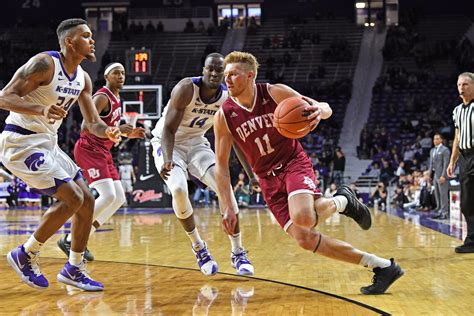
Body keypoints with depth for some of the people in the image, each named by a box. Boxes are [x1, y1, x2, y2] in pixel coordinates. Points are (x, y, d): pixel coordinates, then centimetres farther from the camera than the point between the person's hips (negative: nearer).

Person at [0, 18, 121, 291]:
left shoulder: (83, 78, 7)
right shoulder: (45, 63, -17)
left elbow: (93, 123, 11)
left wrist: (108, 132, -12)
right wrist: (41, 110, -38)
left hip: (47, 143, 9)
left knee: (87, 201, 6)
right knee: (72, 198, -16)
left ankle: (74, 269, 19)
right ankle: (25, 255, 1)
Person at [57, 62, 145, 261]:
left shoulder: (116, 99, 16)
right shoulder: (102, 97, -14)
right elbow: (86, 127, -24)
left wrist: (130, 134, 11)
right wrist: (117, 130, -31)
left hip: (102, 152, 10)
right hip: (88, 150, -10)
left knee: (119, 198, 4)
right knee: (108, 195, -21)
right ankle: (69, 240, -12)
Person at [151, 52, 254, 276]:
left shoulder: (228, 98, -11)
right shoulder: (186, 89, -26)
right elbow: (169, 130, -27)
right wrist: (168, 161, -45)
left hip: (197, 143, 4)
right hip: (167, 143, -4)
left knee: (225, 186, -16)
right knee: (179, 189, -28)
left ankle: (238, 253, -4)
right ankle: (199, 249, -6)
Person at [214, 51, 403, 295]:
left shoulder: (275, 93, -9)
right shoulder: (224, 117, -5)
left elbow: (326, 108, -4)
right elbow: (221, 165, -1)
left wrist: (319, 110, -30)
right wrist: (227, 208, -9)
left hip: (294, 163, -3)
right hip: (268, 179, 3)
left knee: (302, 217, -34)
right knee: (305, 239, -10)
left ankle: (342, 201, 2)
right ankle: (382, 267, 0)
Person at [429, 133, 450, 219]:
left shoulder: (445, 150, -7)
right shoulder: (432, 150, 17)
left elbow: (446, 163, -13)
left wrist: (443, 176, -19)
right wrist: (430, 175, 13)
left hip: (442, 175, -8)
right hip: (435, 175, 8)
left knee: (443, 194, -8)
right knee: (437, 194, 10)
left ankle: (444, 213, -6)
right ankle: (439, 211, 17)